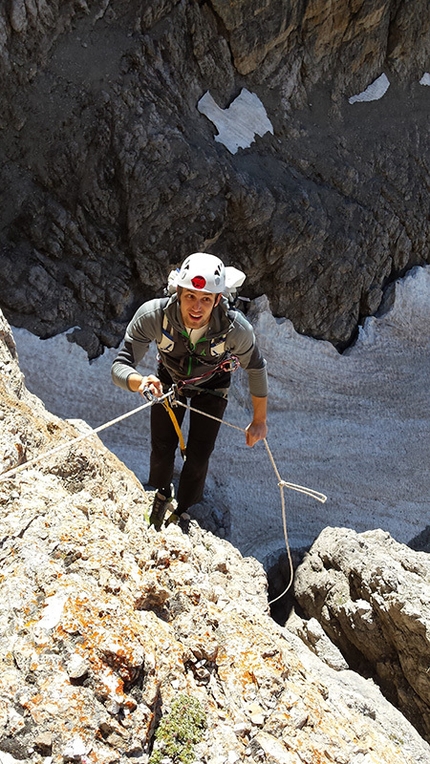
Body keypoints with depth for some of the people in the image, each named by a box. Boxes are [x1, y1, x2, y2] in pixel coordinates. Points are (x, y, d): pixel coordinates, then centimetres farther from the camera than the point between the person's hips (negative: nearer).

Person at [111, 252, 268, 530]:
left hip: (211, 386, 0)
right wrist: (140, 381, -61)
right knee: (162, 449, 3)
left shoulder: (237, 328, -39)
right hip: (169, 379, 1)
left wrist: (260, 421, -11)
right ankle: (162, 494, 39)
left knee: (198, 457, -1)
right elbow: (120, 367, -36)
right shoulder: (153, 315, -40)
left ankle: (181, 513, 30)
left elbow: (256, 368, -19)